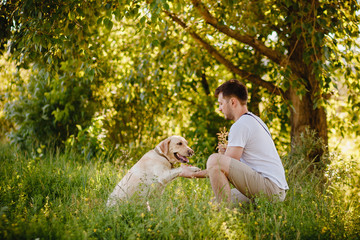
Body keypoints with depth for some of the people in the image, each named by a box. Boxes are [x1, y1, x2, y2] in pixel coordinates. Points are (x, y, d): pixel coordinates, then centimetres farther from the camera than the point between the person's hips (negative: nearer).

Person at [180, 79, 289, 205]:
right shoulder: (255, 119, 21)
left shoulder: (240, 125, -11)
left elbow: (227, 166, -10)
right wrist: (227, 153, 7)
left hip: (271, 188, -10)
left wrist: (193, 174, -1)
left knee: (214, 160, -21)